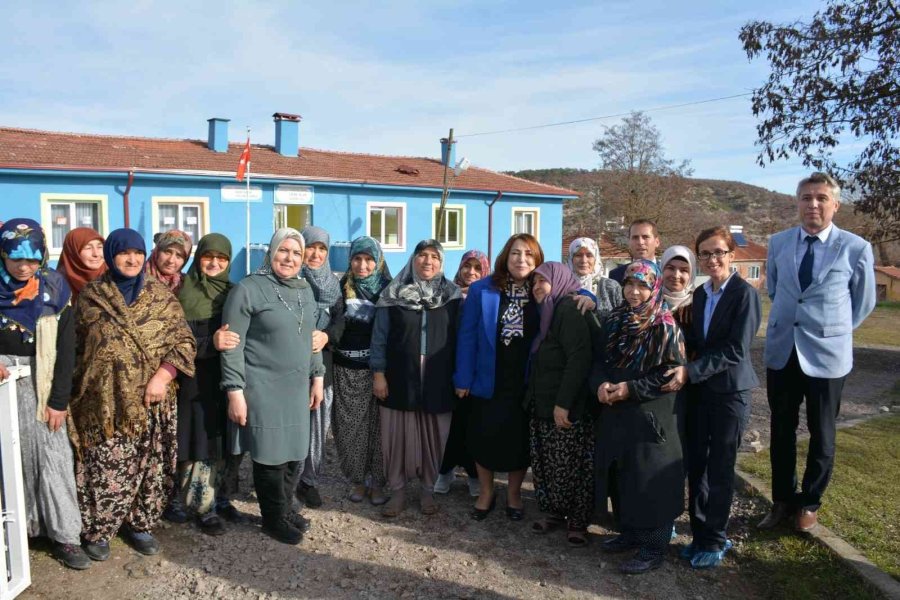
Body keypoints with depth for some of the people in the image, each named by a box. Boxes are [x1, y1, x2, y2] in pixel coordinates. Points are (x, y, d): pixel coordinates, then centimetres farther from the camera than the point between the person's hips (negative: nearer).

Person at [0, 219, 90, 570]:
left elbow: (65, 348, -4)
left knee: (52, 456, -2)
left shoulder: (54, 290, -5)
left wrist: (59, 400, -7)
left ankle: (65, 536, 6)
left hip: (40, 383, -1)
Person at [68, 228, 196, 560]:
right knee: (106, 470, 1)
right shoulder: (90, 295, 4)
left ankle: (140, 524, 27)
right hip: (106, 402, -1)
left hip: (152, 402, 1)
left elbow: (184, 341, -1)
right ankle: (97, 530, 23)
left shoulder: (161, 295, 4)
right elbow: (75, 345, 10)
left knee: (150, 467, 8)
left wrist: (162, 376, -14)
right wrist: (78, 389, 5)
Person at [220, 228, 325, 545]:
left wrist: (317, 377, 14)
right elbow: (233, 346, -12)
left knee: (295, 453, 14)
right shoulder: (247, 289, -10)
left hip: (297, 388, 6)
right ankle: (273, 518, 25)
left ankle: (286, 508, 35)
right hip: (263, 388, -6)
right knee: (270, 455, 5)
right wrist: (235, 391, -15)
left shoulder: (305, 290, 10)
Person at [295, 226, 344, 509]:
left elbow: (340, 319, 5)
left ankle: (309, 480, 21)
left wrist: (326, 336, -14)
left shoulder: (332, 283, 12)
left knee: (319, 420, 6)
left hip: (322, 360, 4)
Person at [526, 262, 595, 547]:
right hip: (544, 404, 9)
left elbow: (579, 358, -21)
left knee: (572, 465, 1)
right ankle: (554, 511, 26)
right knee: (546, 463, 13)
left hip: (568, 407, -9)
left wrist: (563, 402, -24)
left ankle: (578, 520, 14)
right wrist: (535, 397, 15)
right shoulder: (549, 312, 15)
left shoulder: (570, 309, -12)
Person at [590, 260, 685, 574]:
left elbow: (672, 373, -14)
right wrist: (601, 384, -10)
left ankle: (653, 547, 14)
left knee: (649, 480, 1)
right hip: (615, 413, 6)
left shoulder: (665, 327, -10)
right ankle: (630, 532, 32)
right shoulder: (614, 321, 8)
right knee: (622, 478, 15)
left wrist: (631, 389, -19)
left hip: (650, 415, -6)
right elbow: (598, 359, 10)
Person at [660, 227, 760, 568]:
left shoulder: (744, 293, -11)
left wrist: (690, 371, -21)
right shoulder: (700, 294, 10)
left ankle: (715, 541, 23)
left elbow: (735, 350, -17)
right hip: (698, 390, 6)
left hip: (729, 390, -6)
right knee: (696, 466, 10)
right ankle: (700, 534, 26)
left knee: (720, 470, 6)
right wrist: (683, 370, -5)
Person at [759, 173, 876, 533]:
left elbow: (864, 302, 7)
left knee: (821, 434, 11)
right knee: (782, 430, 11)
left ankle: (809, 503, 30)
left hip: (826, 353, -2)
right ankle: (783, 500, 27)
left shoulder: (856, 248, -8)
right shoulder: (779, 243, 1)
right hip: (781, 351, 3)